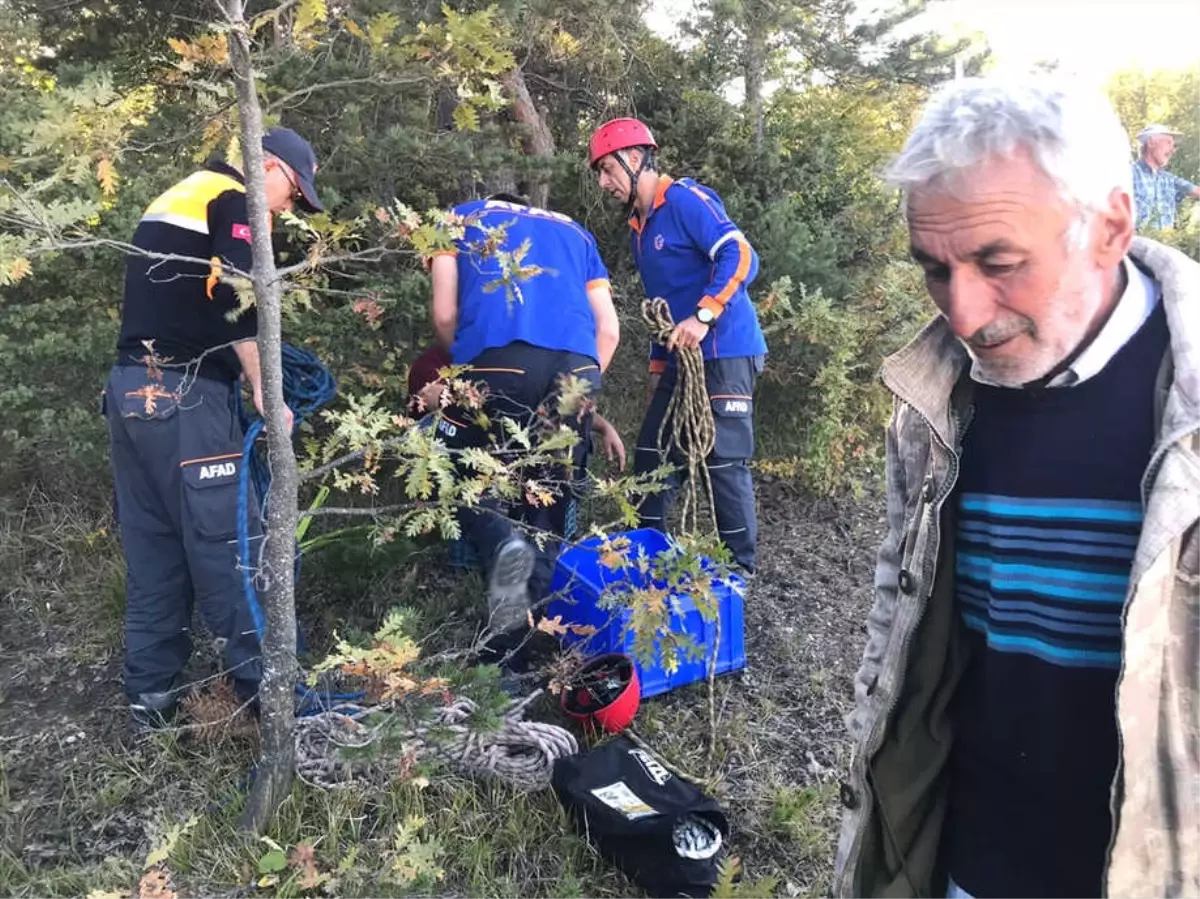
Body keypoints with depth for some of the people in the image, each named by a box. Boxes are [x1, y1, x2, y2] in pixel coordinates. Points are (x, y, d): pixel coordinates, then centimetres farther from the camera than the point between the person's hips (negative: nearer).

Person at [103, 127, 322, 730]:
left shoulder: (175, 200, 25)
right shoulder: (233, 200, -3)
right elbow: (235, 297, -17)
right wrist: (263, 387, -12)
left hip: (131, 389, 9)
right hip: (185, 395, -9)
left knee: (151, 545, 11)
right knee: (225, 542, -5)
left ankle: (150, 697, 17)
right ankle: (266, 688, 2)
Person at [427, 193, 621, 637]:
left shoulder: (460, 218, 28)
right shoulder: (575, 231, 34)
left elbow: (445, 315, 16)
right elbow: (609, 329, 22)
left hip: (497, 359, -2)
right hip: (577, 367, 3)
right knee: (548, 493, 15)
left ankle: (502, 544, -15)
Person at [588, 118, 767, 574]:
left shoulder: (685, 199, -9)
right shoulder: (638, 227, 18)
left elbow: (740, 255, -21)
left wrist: (703, 316, -29)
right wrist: (658, 364, 22)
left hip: (724, 355, -9)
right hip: (681, 361, 9)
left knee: (724, 462, -6)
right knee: (651, 453, 10)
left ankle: (740, 567, 7)